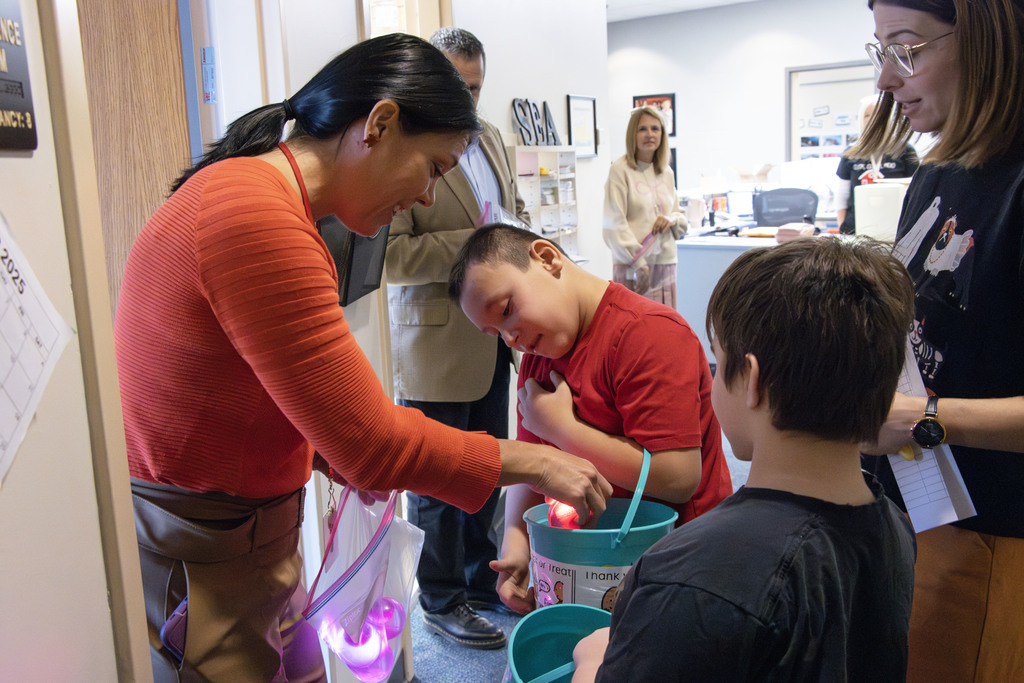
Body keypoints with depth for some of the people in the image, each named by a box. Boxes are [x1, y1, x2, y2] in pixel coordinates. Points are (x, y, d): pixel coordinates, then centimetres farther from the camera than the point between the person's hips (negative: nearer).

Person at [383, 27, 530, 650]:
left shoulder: (490, 138, 11)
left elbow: (515, 208, 24)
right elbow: (388, 255, -21)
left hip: (493, 337, 8)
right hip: (436, 345, -8)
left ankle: (482, 578, 39)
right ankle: (442, 600, 27)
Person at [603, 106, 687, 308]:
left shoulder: (667, 172, 15)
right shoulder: (621, 169, -4)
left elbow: (681, 217, 24)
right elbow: (614, 223, -10)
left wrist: (672, 219, -1)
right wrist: (637, 263, -15)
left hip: (665, 263, 6)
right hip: (632, 266, -5)